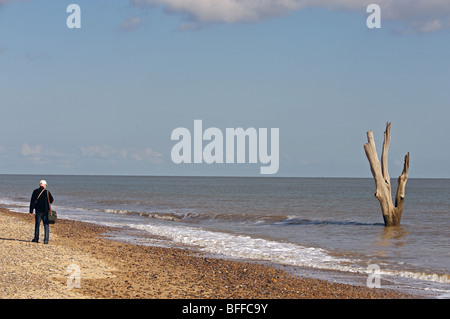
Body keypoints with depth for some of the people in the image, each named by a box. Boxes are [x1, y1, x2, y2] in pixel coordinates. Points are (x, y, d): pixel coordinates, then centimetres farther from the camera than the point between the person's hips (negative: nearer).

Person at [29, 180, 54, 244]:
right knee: (46, 225, 2)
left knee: (37, 225, 13)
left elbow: (32, 201, -4)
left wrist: (31, 211, 0)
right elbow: (51, 200, 3)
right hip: (46, 211, 0)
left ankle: (36, 238, 16)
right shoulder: (47, 192, -5)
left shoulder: (35, 191, -3)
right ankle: (46, 240, -4)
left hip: (38, 211, 1)